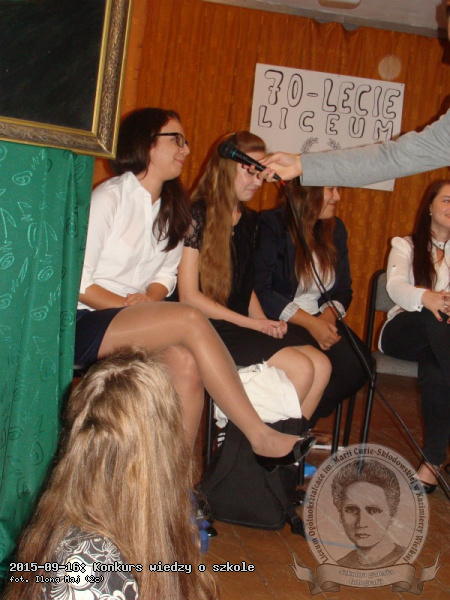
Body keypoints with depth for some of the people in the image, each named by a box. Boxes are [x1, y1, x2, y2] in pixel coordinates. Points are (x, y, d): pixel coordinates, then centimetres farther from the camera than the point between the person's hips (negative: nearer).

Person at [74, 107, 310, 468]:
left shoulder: (173, 208, 14)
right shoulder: (110, 197, -8)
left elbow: (166, 274, 14)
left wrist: (149, 299, -9)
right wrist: (129, 306, -19)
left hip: (133, 319, 7)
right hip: (85, 324, -6)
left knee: (186, 363, -26)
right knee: (191, 320, -28)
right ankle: (260, 436, -25)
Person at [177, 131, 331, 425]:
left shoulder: (249, 220, 15)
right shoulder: (197, 216, -9)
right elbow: (189, 297, -12)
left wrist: (266, 324, 2)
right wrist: (252, 324, -11)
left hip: (241, 326, 8)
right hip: (209, 328, -7)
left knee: (321, 365, -11)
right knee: (301, 368, -20)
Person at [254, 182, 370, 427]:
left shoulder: (335, 229, 13)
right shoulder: (272, 225, -7)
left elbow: (344, 289, 14)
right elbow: (260, 291, -15)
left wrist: (328, 316, -10)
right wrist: (310, 323, -19)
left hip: (321, 318, 6)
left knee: (359, 363, -21)